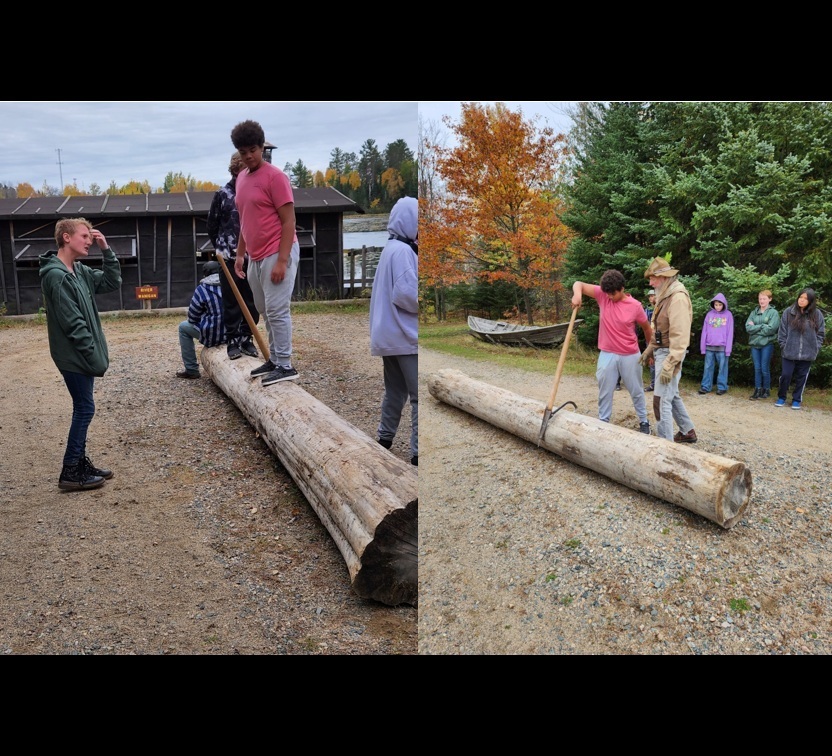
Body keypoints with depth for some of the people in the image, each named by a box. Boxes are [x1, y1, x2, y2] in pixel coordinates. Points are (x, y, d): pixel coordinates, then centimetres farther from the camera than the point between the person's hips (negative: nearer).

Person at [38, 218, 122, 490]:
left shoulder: (79, 270, 9)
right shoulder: (56, 275, -20)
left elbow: (112, 282, 12)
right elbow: (73, 324, -22)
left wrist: (106, 250, 1)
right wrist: (96, 357, -19)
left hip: (83, 354, 9)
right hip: (74, 356, -9)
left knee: (83, 408, 14)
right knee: (84, 409, -4)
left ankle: (80, 462, 24)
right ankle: (70, 472, 5)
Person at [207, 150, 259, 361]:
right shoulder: (222, 194, 1)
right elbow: (212, 225, 8)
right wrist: (221, 247, 10)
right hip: (229, 258, -1)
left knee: (251, 302, 6)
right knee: (231, 302, 5)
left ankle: (246, 339, 19)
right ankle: (232, 341, 14)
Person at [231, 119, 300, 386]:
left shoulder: (275, 176, -11)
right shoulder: (241, 178, 13)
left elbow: (289, 221, -15)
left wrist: (281, 261, -20)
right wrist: (240, 254, 18)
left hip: (277, 254, -8)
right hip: (256, 257, 8)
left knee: (277, 310, -7)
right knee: (265, 311, 13)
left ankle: (286, 366, 0)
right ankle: (274, 359, 24)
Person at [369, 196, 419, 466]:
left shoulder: (394, 249, 17)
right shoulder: (402, 251, -15)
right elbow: (407, 293, -23)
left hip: (391, 335, 10)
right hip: (405, 336, -10)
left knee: (395, 391, 18)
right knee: (420, 396, -9)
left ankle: (385, 439, 27)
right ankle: (418, 451, -8)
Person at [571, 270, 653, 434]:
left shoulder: (635, 306, -12)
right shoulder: (602, 295, -8)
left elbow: (647, 328, 3)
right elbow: (579, 284, -11)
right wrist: (577, 294, -35)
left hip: (630, 356, -1)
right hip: (607, 354, 1)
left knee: (636, 391, 13)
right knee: (605, 391, 8)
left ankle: (644, 422, 28)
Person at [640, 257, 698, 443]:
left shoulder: (678, 297, -20)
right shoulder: (665, 296, 12)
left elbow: (680, 336, -25)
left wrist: (670, 364, -28)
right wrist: (650, 349, 21)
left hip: (669, 354, -10)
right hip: (661, 351, 10)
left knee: (662, 400, -9)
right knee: (672, 395, 21)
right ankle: (688, 431, 35)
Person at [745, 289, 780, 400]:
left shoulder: (773, 312, -2)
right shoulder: (754, 313, 9)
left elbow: (771, 329, -14)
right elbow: (748, 328, -2)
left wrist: (755, 327, -8)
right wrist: (761, 326, -12)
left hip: (767, 344, -4)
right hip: (754, 344, 4)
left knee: (765, 369, 1)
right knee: (757, 368, 6)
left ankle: (766, 390, 13)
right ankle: (757, 390, 11)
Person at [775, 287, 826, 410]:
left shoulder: (817, 314, 0)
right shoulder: (788, 312, -2)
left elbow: (821, 333, 7)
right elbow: (782, 331, 2)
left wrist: (816, 347, 0)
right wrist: (784, 345, -3)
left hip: (808, 354, 1)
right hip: (789, 352, -1)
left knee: (802, 377, 9)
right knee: (786, 375, 2)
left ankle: (797, 400, 23)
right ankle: (781, 397, 21)